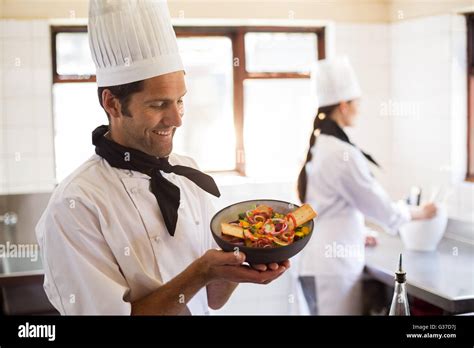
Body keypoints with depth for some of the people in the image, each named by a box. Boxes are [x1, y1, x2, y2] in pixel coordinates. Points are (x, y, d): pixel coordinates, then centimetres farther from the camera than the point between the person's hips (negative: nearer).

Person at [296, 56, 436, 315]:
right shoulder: (342, 153, -19)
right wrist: (419, 213, 6)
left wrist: (356, 235, 28)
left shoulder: (318, 147, 9)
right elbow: (379, 206, -11)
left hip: (319, 262, 9)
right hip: (334, 266, -9)